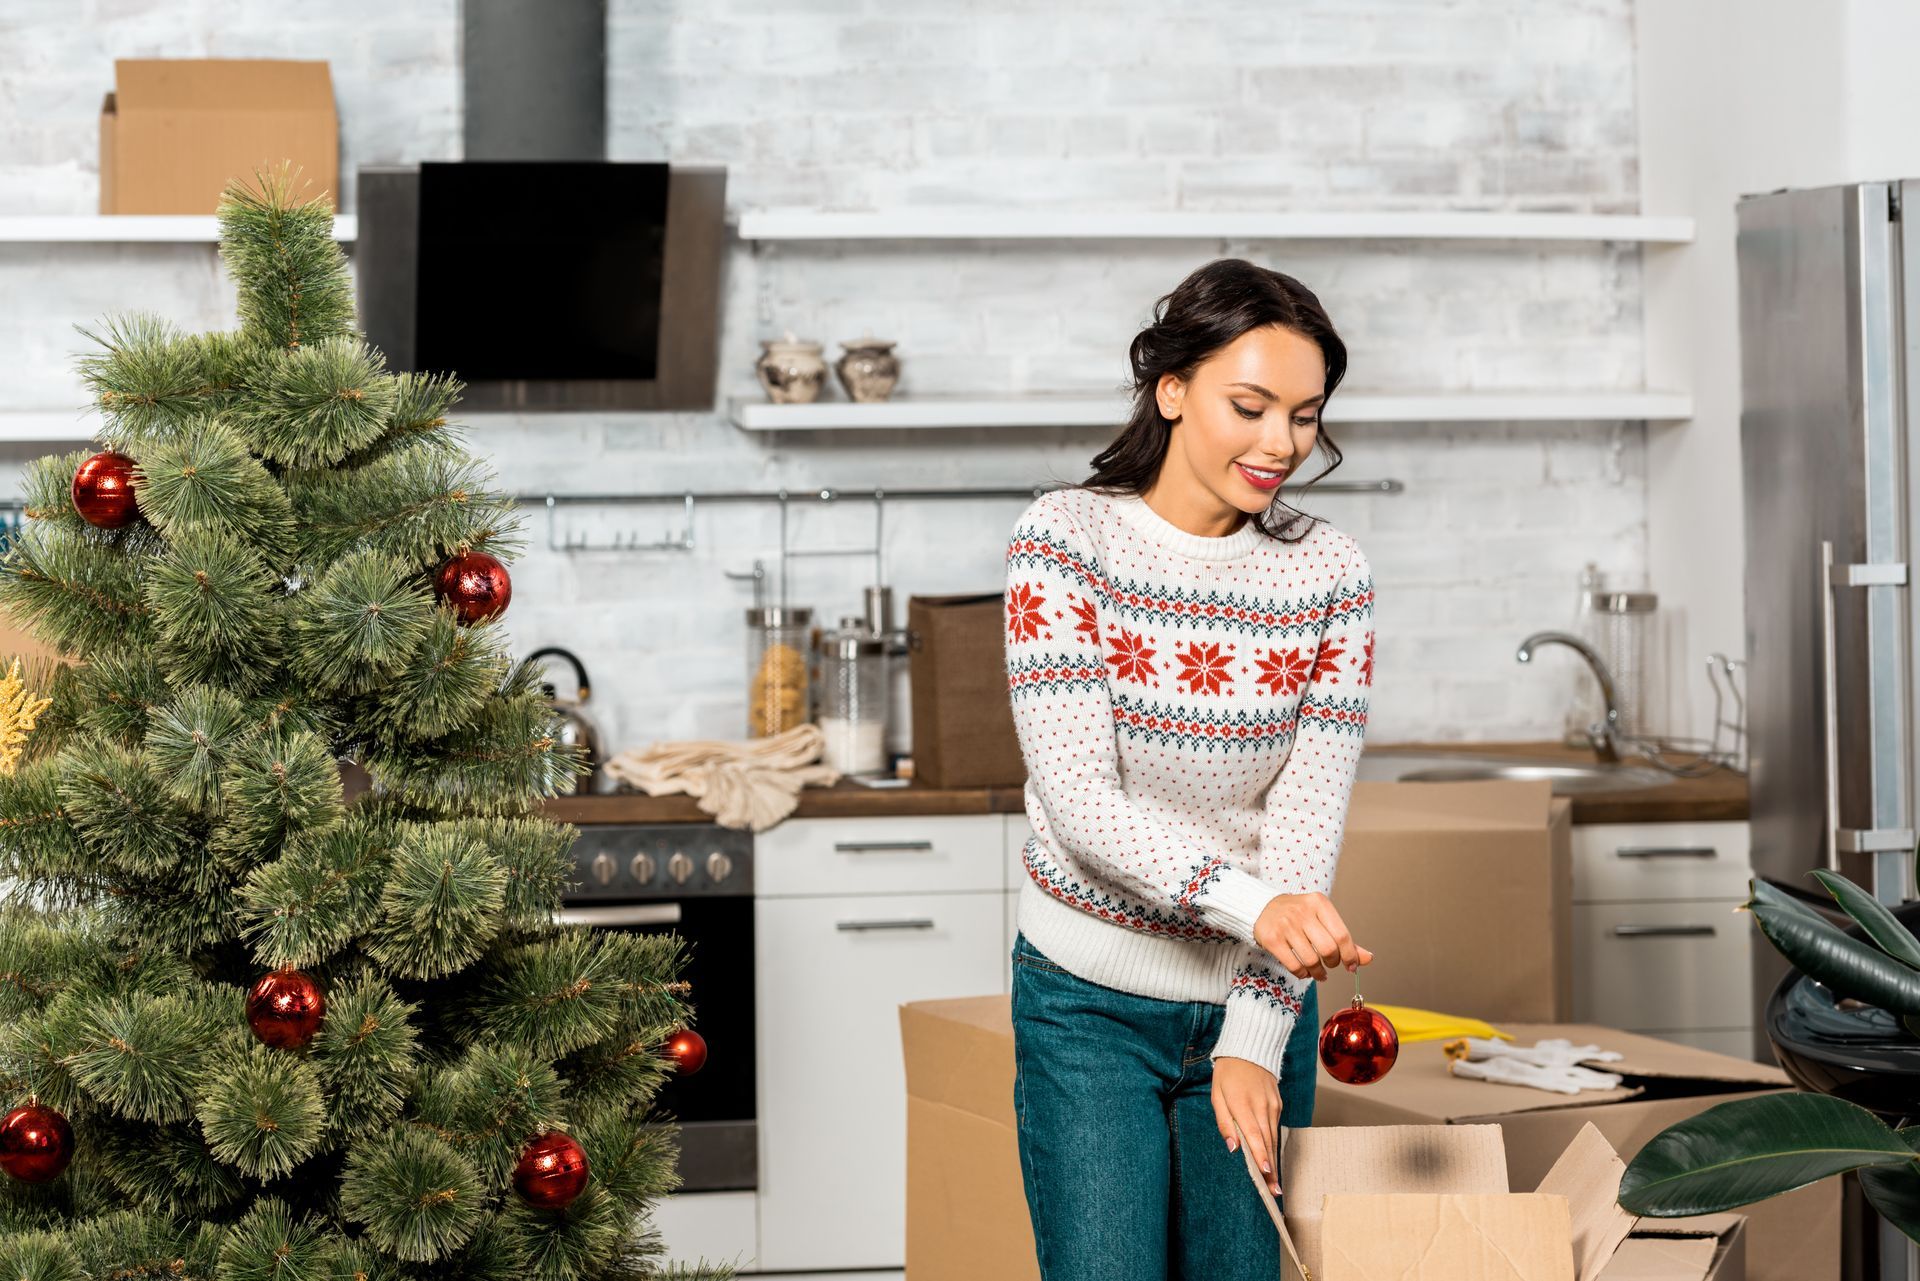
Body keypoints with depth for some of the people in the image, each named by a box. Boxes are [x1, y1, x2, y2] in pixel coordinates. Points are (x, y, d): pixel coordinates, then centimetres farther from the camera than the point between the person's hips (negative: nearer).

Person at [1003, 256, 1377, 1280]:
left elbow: (1309, 821, -8)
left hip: (1254, 1002, 3)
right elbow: (1081, 801, -20)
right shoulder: (1068, 539, -12)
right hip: (1090, 1002, -3)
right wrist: (1254, 904, -34)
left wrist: (1253, 1039, -16)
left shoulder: (1329, 573, -3)